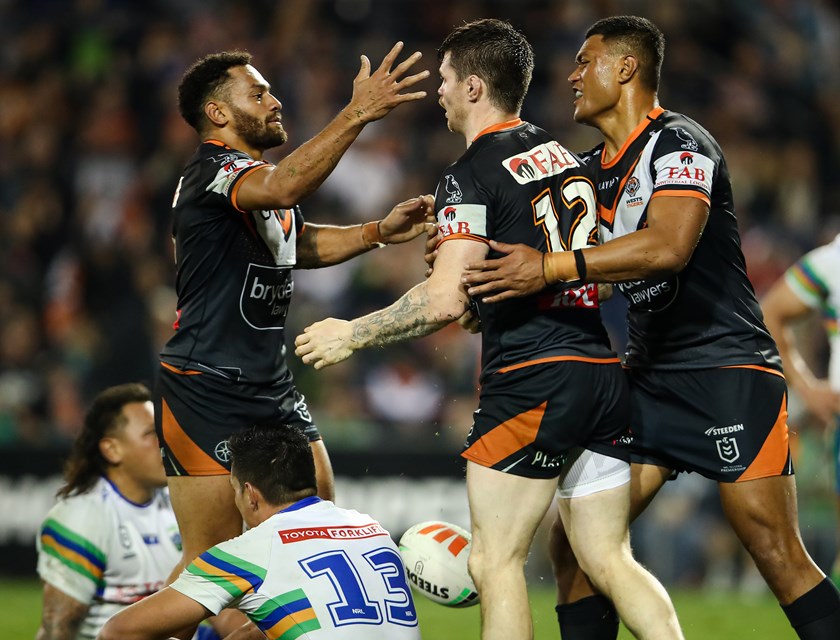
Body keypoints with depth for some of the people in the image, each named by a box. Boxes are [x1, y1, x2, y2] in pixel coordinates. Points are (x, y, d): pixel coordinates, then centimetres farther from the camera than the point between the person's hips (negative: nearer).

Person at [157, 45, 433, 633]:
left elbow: (302, 243, 33)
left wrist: (378, 232, 16)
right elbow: (284, 188, -38)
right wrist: (358, 114, -44)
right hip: (206, 390, -10)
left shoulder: (256, 176, 15)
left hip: (270, 383, 10)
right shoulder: (213, 172, -16)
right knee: (211, 559, -7)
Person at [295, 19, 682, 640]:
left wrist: (353, 334, -4)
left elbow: (445, 301, -15)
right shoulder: (566, 157, 16)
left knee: (495, 563, -3)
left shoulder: (472, 174, -8)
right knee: (610, 561, 10)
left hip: (532, 381, -8)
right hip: (604, 373, 8)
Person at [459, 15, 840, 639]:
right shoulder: (594, 170, 15)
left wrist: (550, 267, -32)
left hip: (728, 371, -8)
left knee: (780, 556, -15)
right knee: (575, 543, -1)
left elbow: (667, 247, -29)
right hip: (647, 374, 8)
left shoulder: (679, 143, -11)